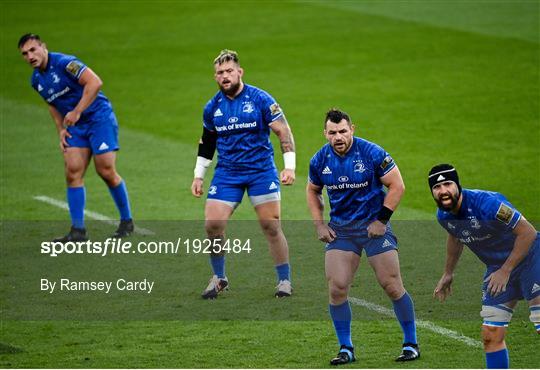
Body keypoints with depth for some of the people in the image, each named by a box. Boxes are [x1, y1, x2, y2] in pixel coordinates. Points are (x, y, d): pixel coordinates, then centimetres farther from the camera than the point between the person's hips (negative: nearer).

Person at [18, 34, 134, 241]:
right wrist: (61, 130, 9)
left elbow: (94, 82, -26)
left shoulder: (64, 63, -18)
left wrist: (77, 111, -24)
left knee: (106, 172, -6)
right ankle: (78, 230, -4)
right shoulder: (36, 80, 7)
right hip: (75, 127, 7)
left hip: (99, 117, -7)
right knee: (73, 173, -6)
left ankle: (126, 222, 12)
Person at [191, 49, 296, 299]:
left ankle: (284, 281, 10)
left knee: (271, 226, -5)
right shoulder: (212, 107, 5)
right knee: (212, 225, -7)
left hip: (261, 172, -3)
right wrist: (198, 176, 16)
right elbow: (207, 142, 18)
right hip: (226, 173, 3)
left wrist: (290, 166, -14)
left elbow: (284, 132, -6)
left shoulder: (260, 99, -7)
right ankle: (219, 278, 12)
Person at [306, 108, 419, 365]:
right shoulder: (320, 161, -2)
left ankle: (411, 344, 11)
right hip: (339, 229, 3)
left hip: (373, 225, -3)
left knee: (392, 286, -4)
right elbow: (312, 191, 16)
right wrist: (319, 224, 5)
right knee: (336, 288, -7)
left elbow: (397, 185, -8)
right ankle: (346, 349, 6)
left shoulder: (372, 153, -14)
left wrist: (381, 220, -11)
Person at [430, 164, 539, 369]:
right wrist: (448, 274, 24)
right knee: (491, 336, 0)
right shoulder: (443, 216, -5)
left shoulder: (487, 203, -28)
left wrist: (506, 271, -22)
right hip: (497, 267, 7)